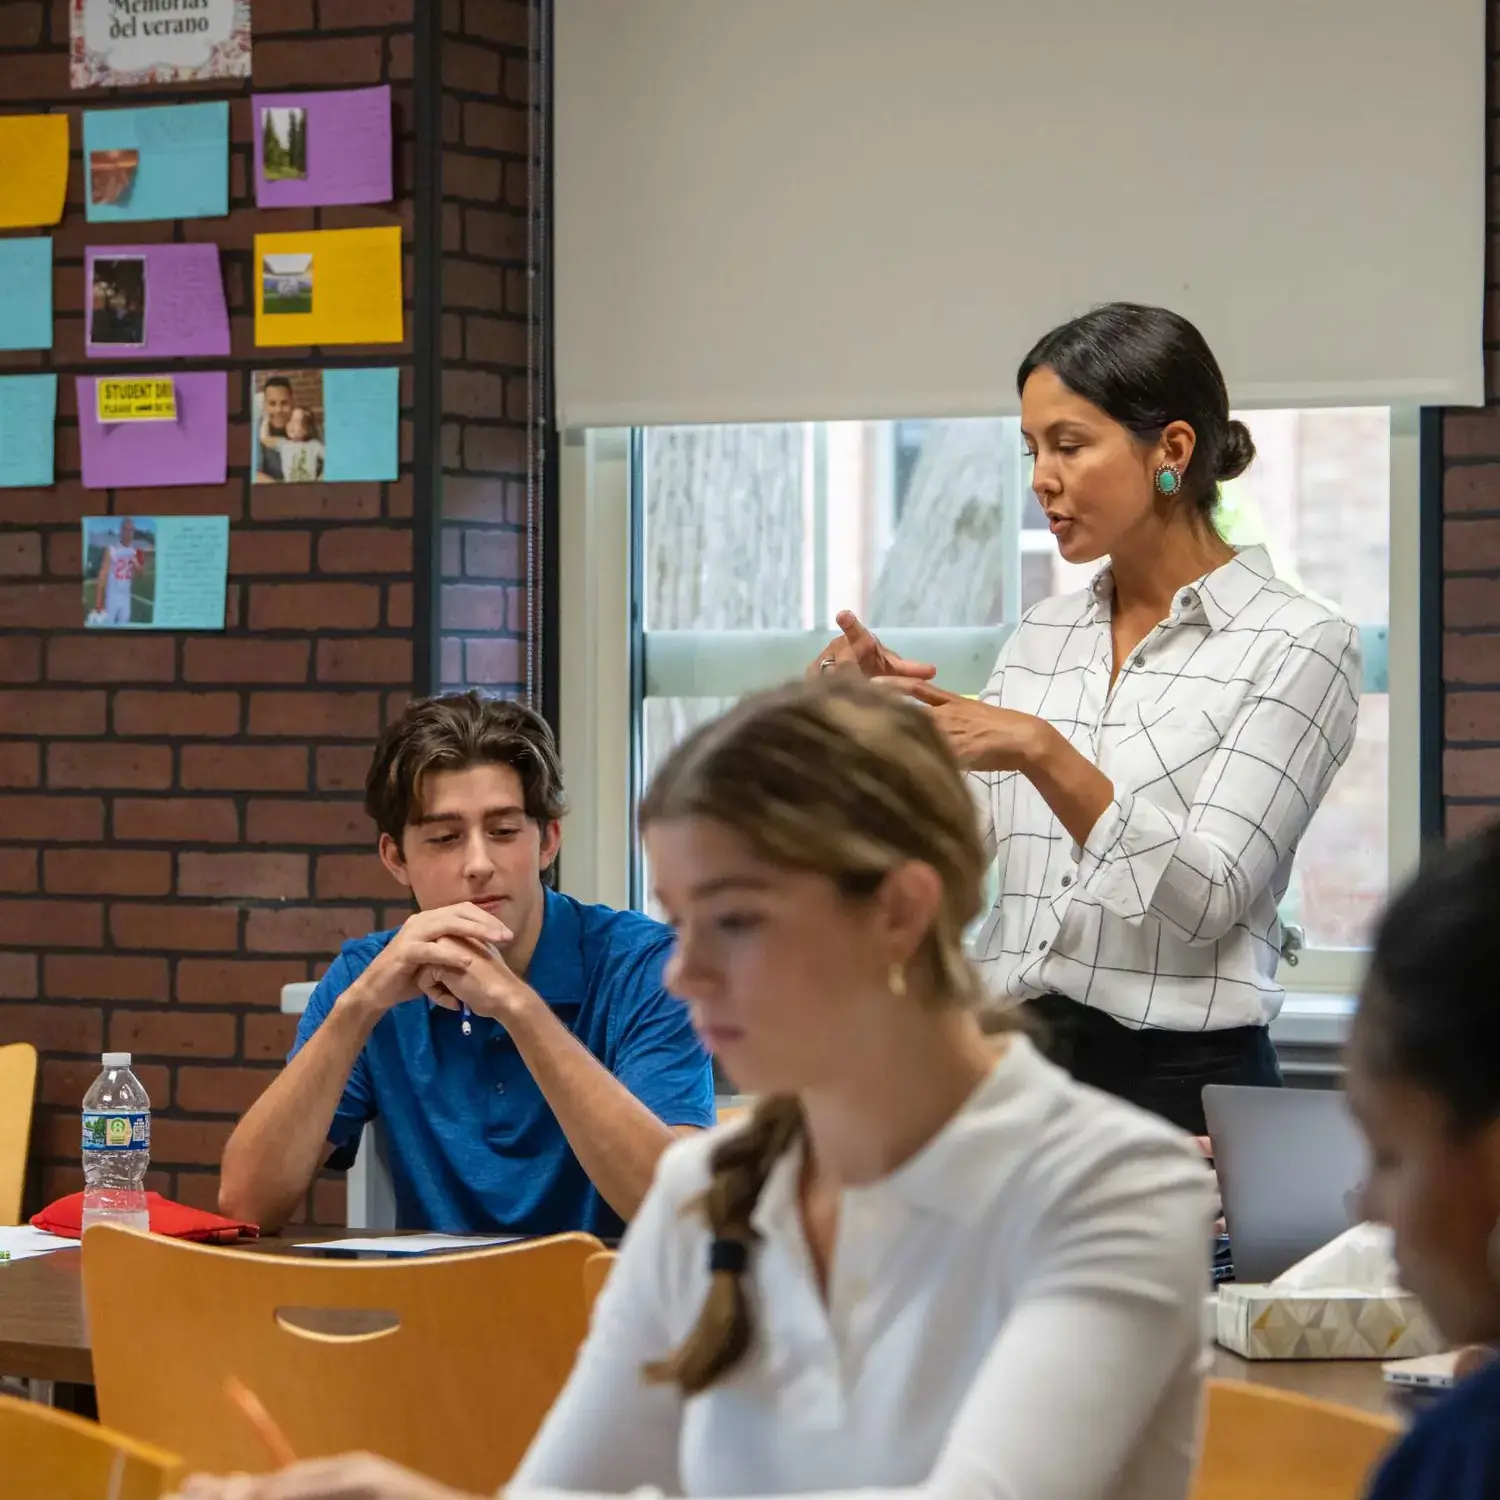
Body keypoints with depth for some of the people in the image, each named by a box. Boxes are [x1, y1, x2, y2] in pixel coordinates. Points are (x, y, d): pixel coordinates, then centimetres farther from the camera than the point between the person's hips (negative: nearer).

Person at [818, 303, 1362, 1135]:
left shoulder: (1296, 643, -7)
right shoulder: (1043, 637, 10)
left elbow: (1206, 898, -16)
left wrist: (1043, 754, -24)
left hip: (1176, 1080, -5)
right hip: (1012, 1061, 5)